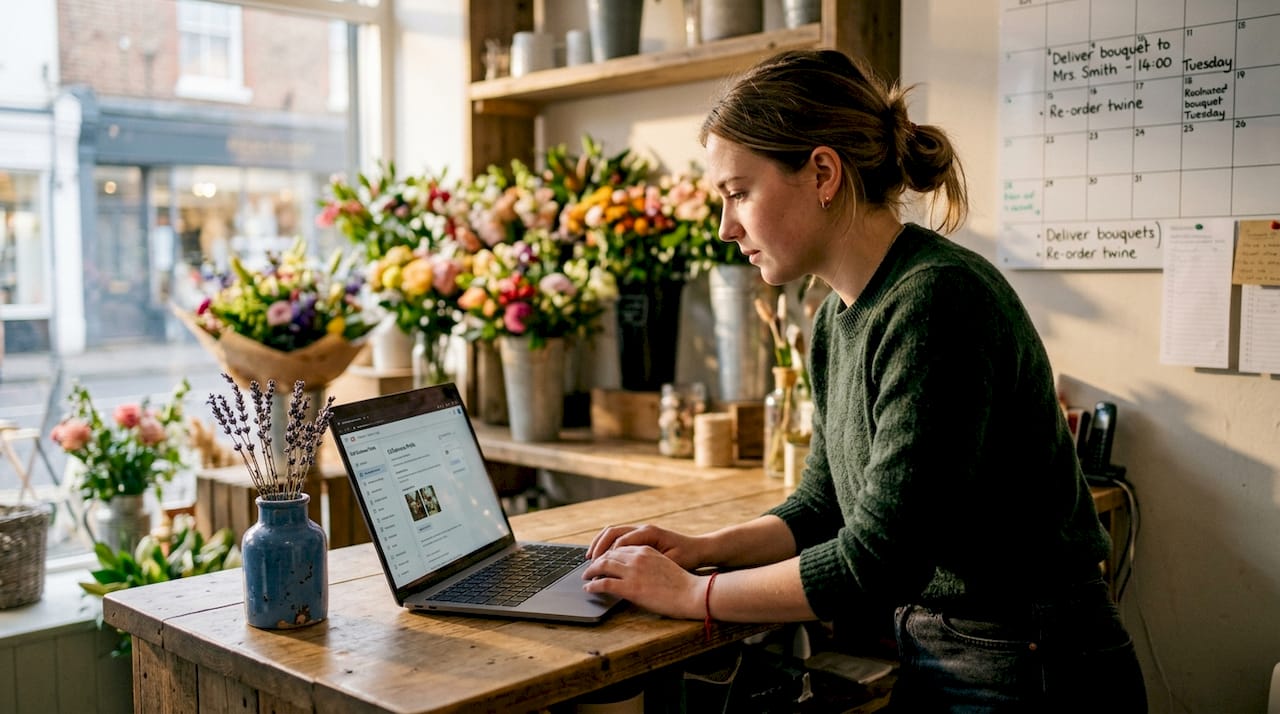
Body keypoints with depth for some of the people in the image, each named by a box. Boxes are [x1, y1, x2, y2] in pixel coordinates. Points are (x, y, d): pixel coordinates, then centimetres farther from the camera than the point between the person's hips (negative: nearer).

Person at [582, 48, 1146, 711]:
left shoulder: (938, 299, -23)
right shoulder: (838, 316, 4)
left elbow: (882, 556, -25)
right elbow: (824, 504, 13)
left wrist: (693, 593, -16)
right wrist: (706, 549, -1)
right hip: (926, 655, 7)